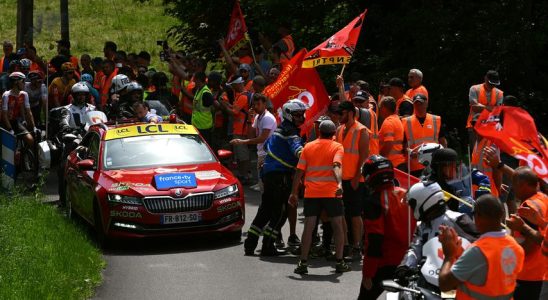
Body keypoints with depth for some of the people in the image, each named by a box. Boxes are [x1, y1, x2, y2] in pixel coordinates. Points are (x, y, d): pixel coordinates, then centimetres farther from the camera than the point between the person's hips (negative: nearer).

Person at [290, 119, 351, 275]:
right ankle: (340, 262, 6)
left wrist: (294, 193, 11)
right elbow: (336, 166, -18)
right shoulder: (337, 147, 1)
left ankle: (303, 262, -3)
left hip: (311, 193, 2)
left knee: (308, 227, 2)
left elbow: (299, 172, 6)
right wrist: (339, 184, -32)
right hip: (331, 192, -2)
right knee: (338, 226, 7)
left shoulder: (308, 147, 10)